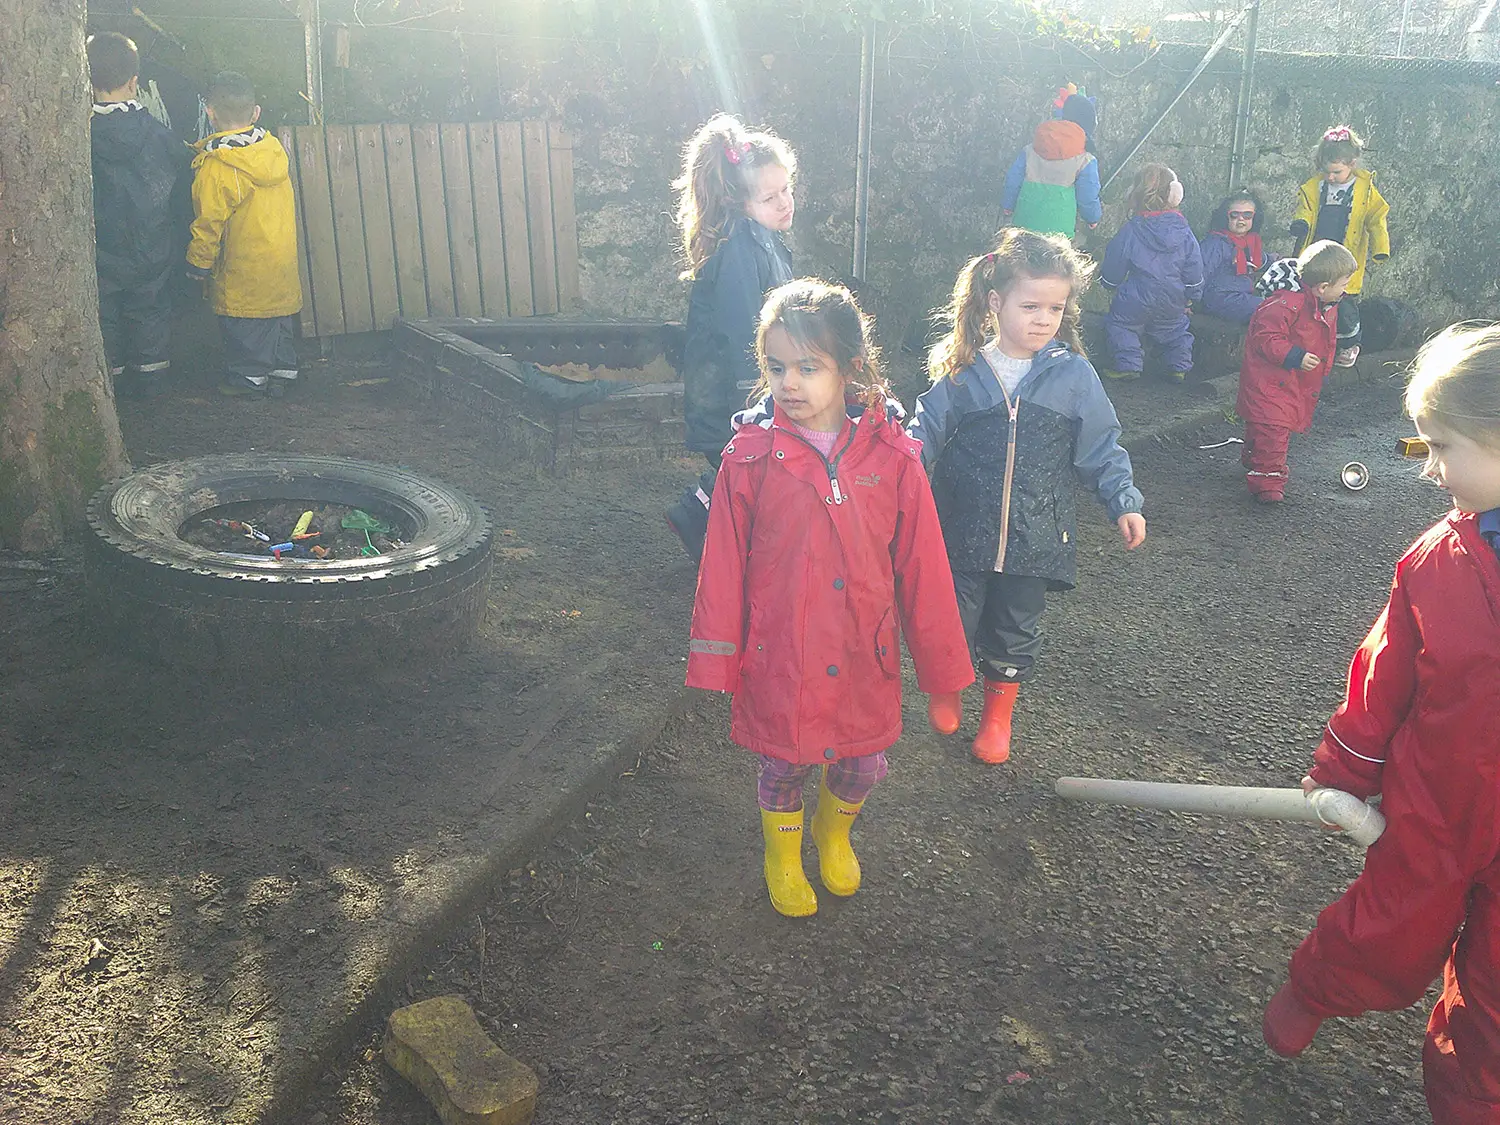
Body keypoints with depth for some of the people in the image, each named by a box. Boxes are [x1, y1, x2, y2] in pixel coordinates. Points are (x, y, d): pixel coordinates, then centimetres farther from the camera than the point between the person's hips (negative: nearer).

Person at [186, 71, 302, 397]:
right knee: (281, 319, 16)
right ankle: (283, 370, 24)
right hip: (283, 260, 6)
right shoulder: (274, 149, -1)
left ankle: (249, 377, 16)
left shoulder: (215, 167, -18)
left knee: (244, 328, 8)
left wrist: (198, 263, -2)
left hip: (242, 269, -6)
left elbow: (209, 223, -14)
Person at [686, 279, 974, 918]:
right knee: (783, 766, 16)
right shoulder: (749, 458, -12)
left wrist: (942, 679, 0)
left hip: (864, 661, 1)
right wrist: (714, 665, -1)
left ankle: (833, 835, 53)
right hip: (779, 661, -1)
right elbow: (724, 568, -5)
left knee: (860, 768, 17)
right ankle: (782, 855, 50)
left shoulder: (893, 458, -10)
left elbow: (923, 572, -5)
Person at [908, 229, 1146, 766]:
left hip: (1035, 535, 1)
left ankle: (997, 712, 36)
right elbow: (925, 434, 2)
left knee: (1016, 629, 13)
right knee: (954, 620, 7)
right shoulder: (962, 374, -4)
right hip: (963, 531, -1)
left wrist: (1124, 501, -3)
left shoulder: (1073, 375, -3)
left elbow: (1101, 448, 4)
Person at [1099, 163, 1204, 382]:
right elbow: (1195, 272, 2)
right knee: (1176, 329, 26)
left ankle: (1128, 365, 6)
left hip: (1136, 299, -3)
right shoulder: (1184, 232, -5)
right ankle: (1180, 366, 26)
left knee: (1119, 324, 16)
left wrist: (1109, 284, 19)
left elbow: (1113, 268, -2)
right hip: (1173, 302, 4)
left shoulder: (1130, 232, -13)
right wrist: (1191, 297, 17)